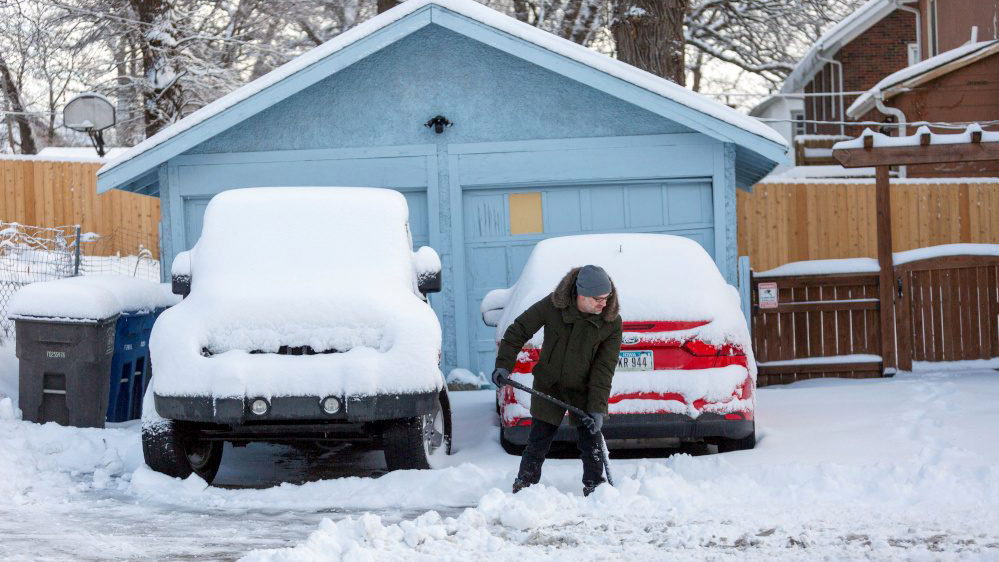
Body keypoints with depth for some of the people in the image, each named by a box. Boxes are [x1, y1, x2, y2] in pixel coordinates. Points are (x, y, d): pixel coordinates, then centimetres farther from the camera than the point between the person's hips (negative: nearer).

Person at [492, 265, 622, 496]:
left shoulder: (612, 323, -16)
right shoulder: (552, 306, -18)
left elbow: (604, 368, -15)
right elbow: (518, 331, -5)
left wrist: (597, 409, -19)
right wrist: (503, 365, -13)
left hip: (585, 391, 0)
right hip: (548, 387, 0)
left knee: (591, 444, 0)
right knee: (538, 442, 3)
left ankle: (595, 489, 15)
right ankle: (523, 487, 15)